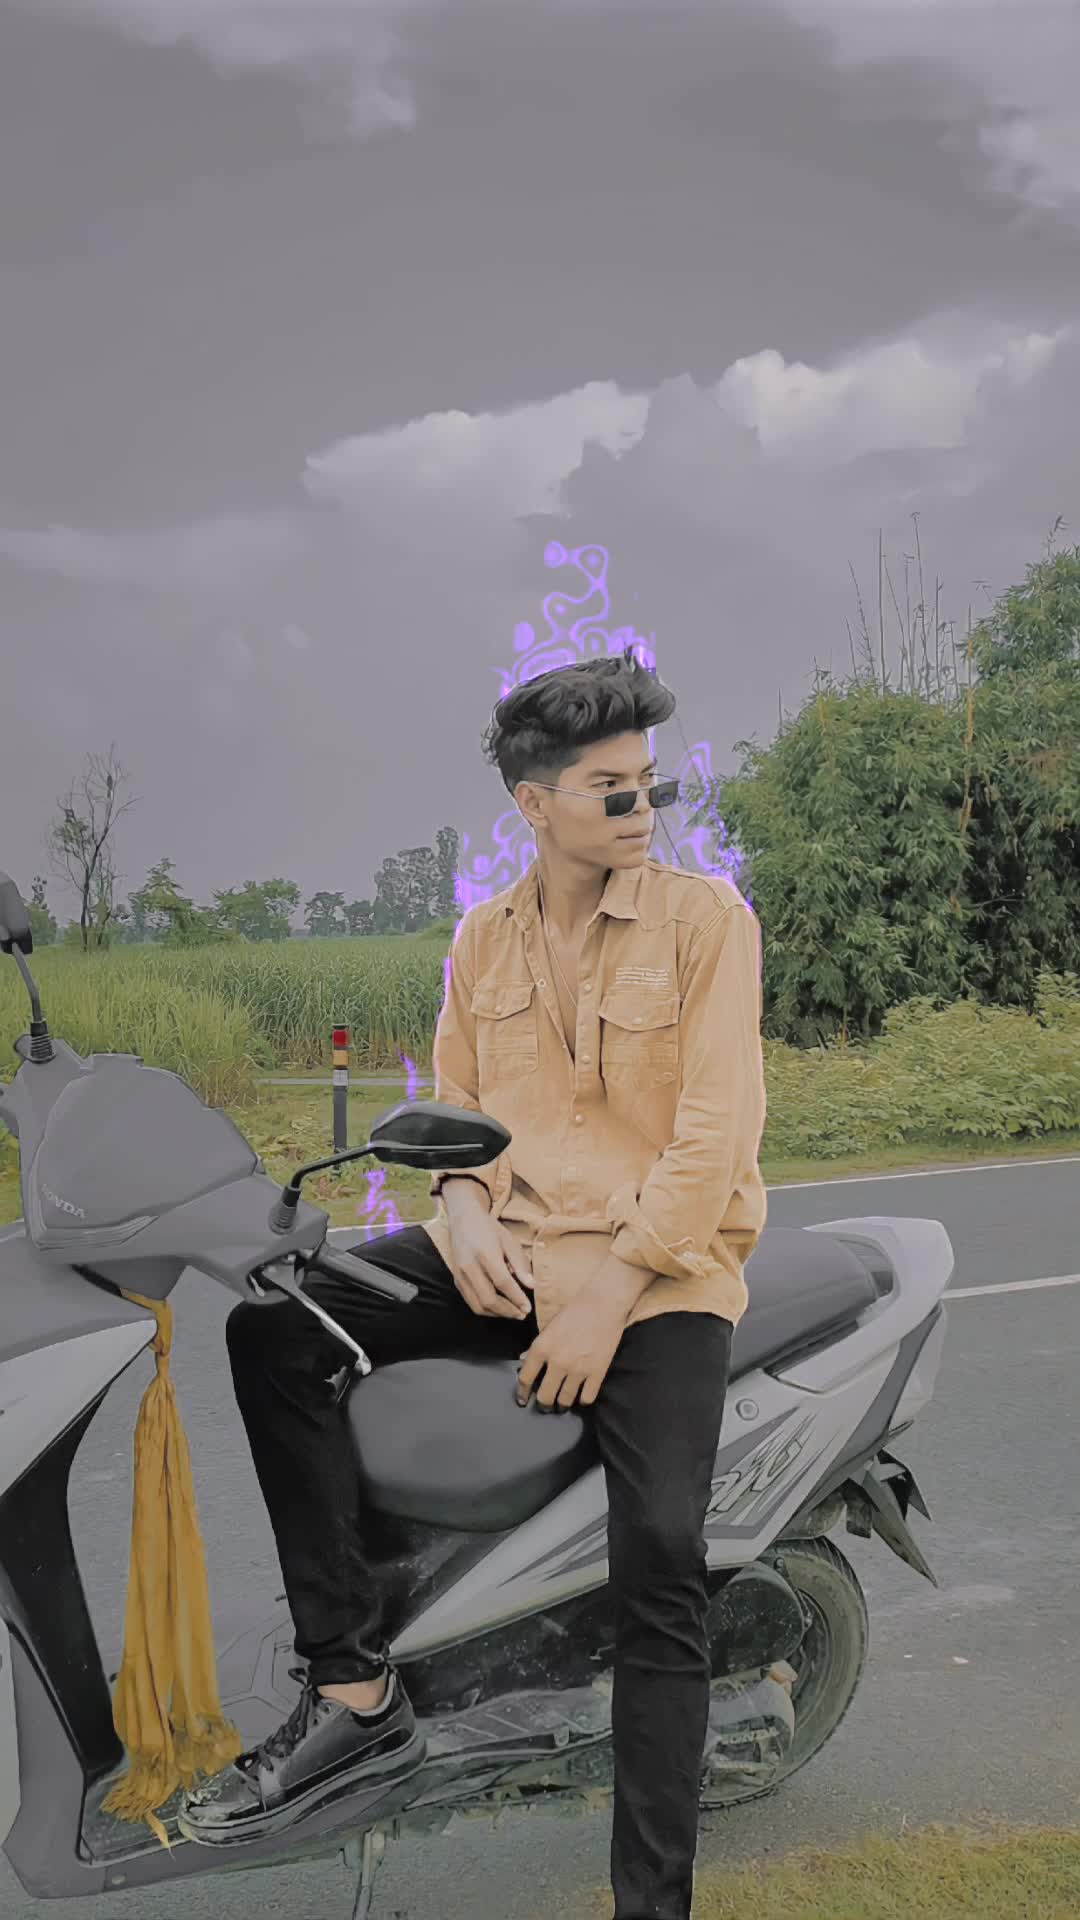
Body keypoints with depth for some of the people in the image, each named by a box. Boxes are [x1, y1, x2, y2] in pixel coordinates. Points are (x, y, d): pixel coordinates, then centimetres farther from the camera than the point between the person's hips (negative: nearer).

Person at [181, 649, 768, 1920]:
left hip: (662, 1272, -4)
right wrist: (464, 1218, -5)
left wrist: (611, 1294, -16)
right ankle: (353, 1688, -9)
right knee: (272, 1326, -15)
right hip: (507, 1249, 5)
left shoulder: (706, 917, -5)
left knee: (658, 1560, -21)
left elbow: (716, 1134, -11)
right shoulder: (484, 938, 10)